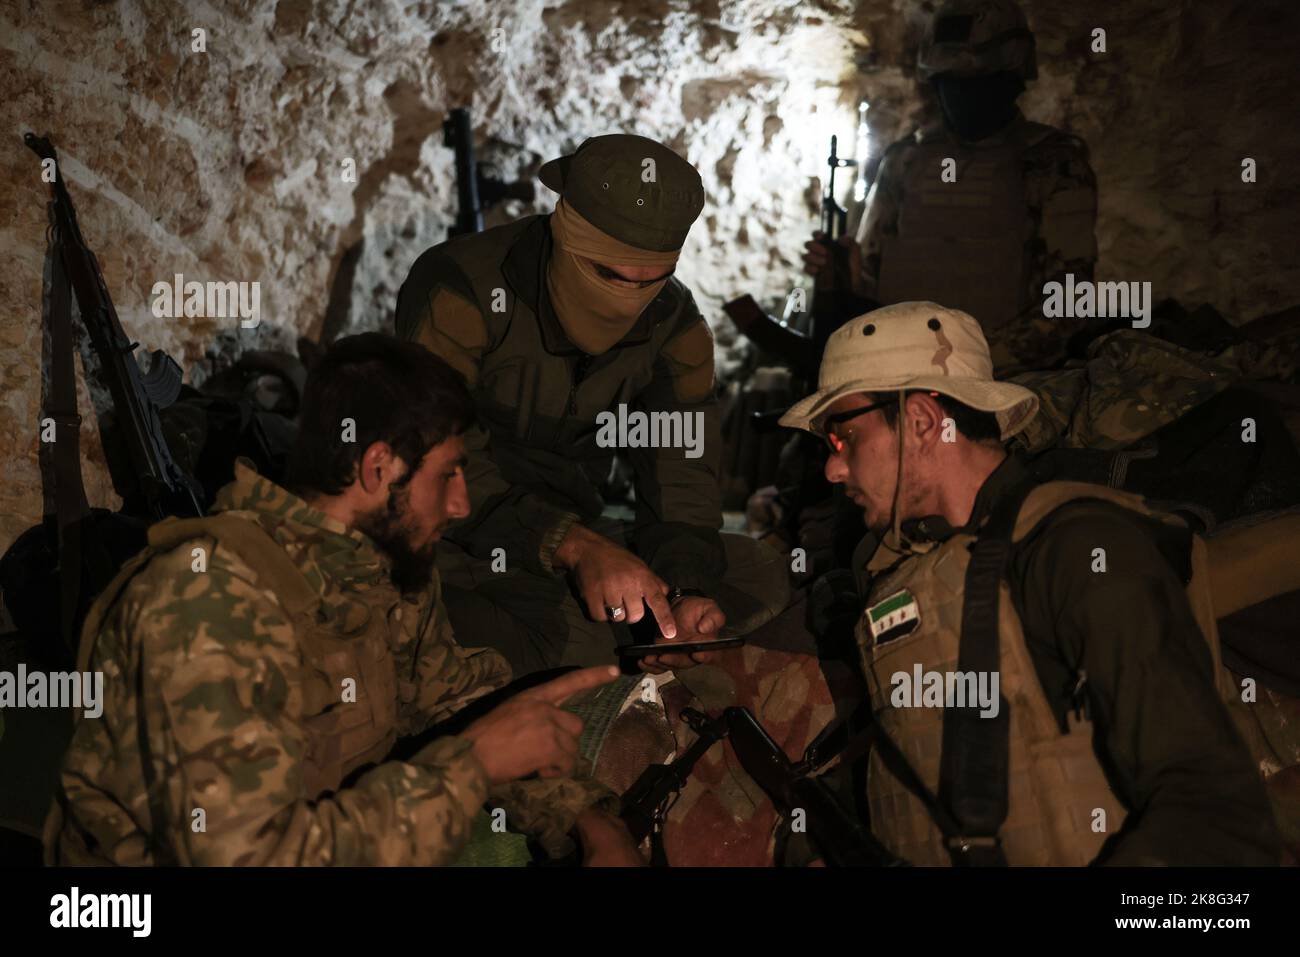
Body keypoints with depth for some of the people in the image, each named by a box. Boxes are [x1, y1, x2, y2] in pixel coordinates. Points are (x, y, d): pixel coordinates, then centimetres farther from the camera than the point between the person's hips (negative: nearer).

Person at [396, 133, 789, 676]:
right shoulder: (459, 290, -18)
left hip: (572, 543, 7)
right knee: (576, 641, -38)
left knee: (760, 576, -11)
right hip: (450, 546, -6)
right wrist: (577, 547, -37)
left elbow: (682, 474, -4)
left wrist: (686, 590, -25)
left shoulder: (672, 324, 0)